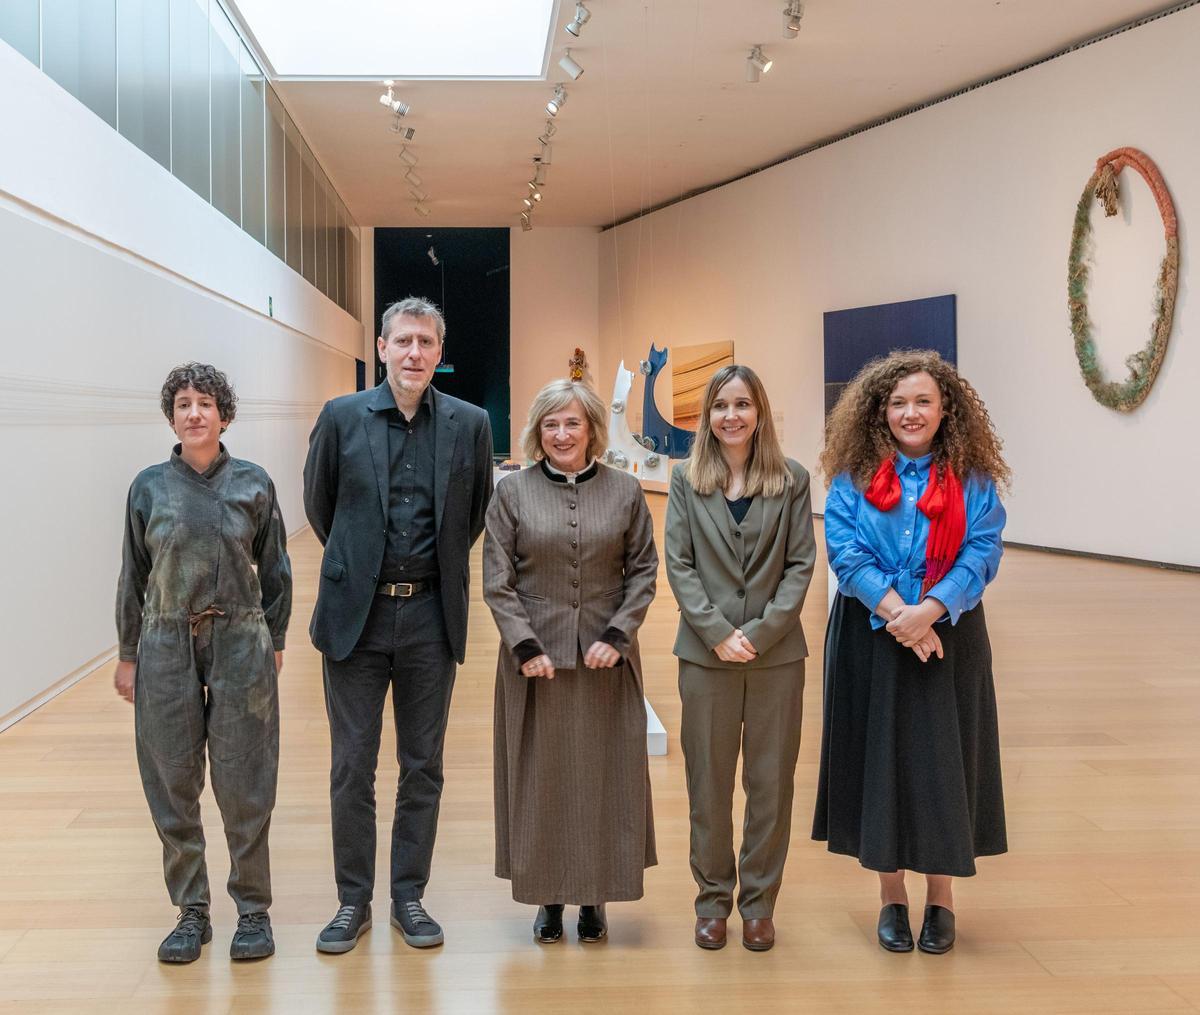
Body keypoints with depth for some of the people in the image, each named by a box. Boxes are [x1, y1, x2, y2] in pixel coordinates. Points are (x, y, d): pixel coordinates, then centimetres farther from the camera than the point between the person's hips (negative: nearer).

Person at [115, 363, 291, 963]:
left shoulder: (253, 484, 1)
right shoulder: (149, 487, 2)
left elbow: (275, 570, 7)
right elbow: (133, 576, 8)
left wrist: (274, 643, 6)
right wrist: (127, 655, 8)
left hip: (240, 643, -1)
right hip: (167, 644, 1)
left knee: (244, 784, 2)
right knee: (173, 783, 6)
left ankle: (253, 908, 16)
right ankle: (191, 911, 19)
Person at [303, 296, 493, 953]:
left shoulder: (469, 424, 0)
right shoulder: (342, 417, -2)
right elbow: (318, 503, 11)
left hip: (431, 616, 1)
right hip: (356, 613, -1)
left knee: (423, 766, 10)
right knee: (351, 767, 6)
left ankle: (409, 897, 23)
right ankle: (352, 901, 19)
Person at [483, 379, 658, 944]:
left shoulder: (625, 491, 3)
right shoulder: (513, 491, 1)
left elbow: (643, 572, 4)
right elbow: (497, 580, -1)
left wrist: (617, 636, -8)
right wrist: (525, 646, -10)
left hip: (606, 657, 1)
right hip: (535, 655, 0)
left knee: (605, 773, 5)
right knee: (539, 774, 5)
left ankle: (595, 897, 18)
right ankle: (547, 897, 17)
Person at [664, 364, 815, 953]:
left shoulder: (791, 479, 2)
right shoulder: (686, 479, 4)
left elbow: (801, 563, -1)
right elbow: (678, 563, -1)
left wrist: (762, 630, -12)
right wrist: (718, 632, -11)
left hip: (777, 653, 0)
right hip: (706, 652, 0)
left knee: (771, 782, 6)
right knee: (708, 782, 7)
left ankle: (759, 902, 19)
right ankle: (713, 899, 21)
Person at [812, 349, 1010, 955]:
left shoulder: (972, 479, 2)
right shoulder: (856, 476, 1)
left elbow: (982, 552, -7)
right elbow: (844, 547, -8)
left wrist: (929, 610, -22)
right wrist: (894, 610, -21)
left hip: (948, 637, 0)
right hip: (872, 640, 0)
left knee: (943, 759, 4)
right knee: (877, 758, 5)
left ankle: (940, 898, 19)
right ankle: (891, 897, 19)